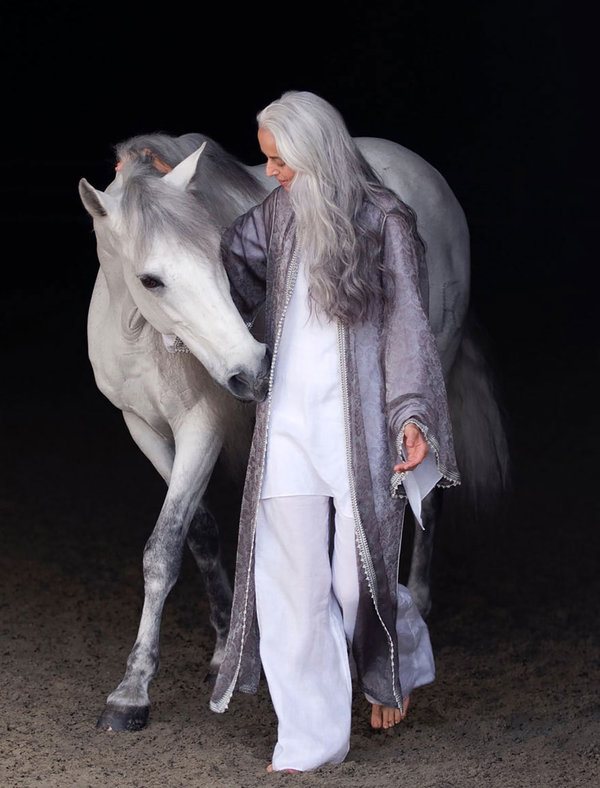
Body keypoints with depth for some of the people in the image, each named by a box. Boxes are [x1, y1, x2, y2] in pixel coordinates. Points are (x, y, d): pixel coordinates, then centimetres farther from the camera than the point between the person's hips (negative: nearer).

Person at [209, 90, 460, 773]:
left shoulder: (385, 222, -3)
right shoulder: (277, 215, 10)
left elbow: (406, 326, -5)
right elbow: (226, 265, 25)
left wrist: (413, 414, -15)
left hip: (358, 423, -4)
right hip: (287, 422, 4)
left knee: (359, 577, 3)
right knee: (288, 581, -1)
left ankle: (397, 670, 37)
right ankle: (310, 740, 8)